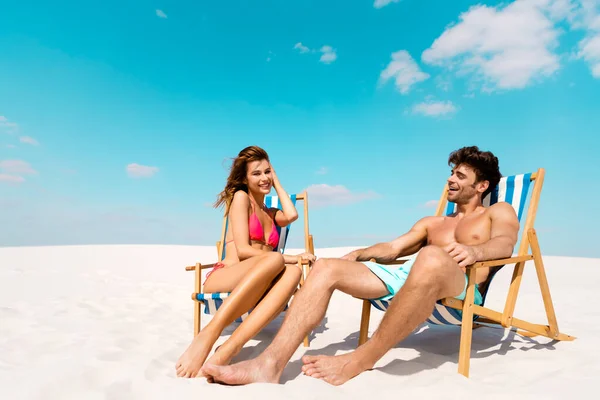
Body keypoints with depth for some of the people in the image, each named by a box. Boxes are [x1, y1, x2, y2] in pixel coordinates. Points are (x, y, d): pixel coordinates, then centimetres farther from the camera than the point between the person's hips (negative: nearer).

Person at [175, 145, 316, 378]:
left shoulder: (271, 213, 28)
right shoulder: (241, 197, 7)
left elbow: (292, 216, 2)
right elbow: (242, 250, -5)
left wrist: (276, 182, 16)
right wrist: (290, 258, -11)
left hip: (255, 291, 5)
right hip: (223, 279, -5)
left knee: (293, 272, -31)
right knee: (275, 259, -36)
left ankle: (227, 351, -45)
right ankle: (207, 336, -41)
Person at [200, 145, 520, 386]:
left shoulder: (499, 212, 19)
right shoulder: (431, 222, 33)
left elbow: (504, 243, -4)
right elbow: (392, 248, 23)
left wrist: (473, 250, -27)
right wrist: (358, 254, 5)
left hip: (458, 287, -5)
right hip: (405, 276, 6)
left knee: (431, 258, -43)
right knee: (325, 267, -15)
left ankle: (360, 360, -30)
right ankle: (270, 363, -30)